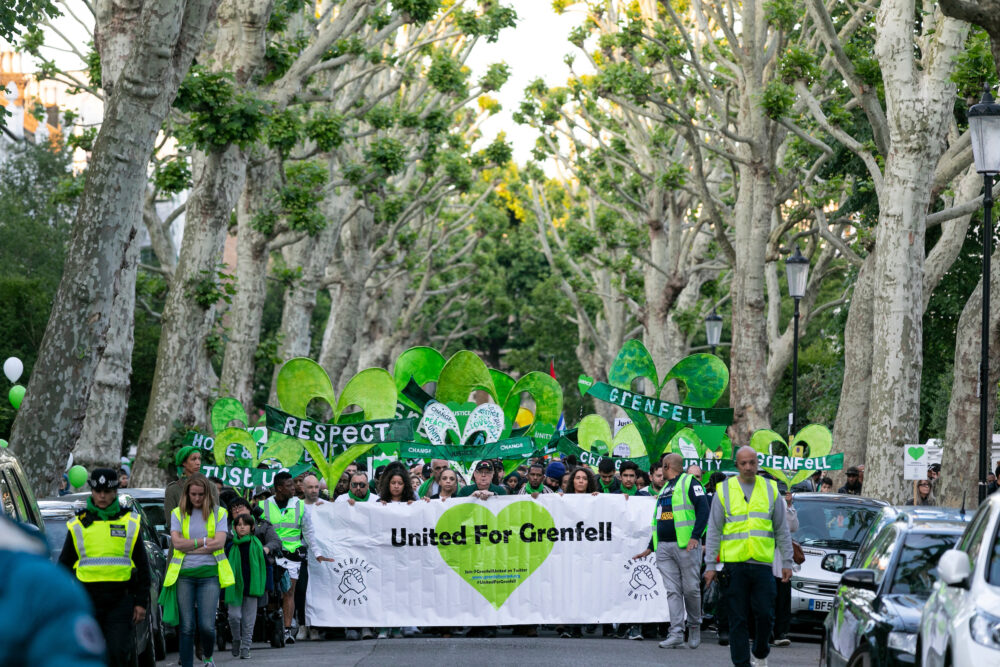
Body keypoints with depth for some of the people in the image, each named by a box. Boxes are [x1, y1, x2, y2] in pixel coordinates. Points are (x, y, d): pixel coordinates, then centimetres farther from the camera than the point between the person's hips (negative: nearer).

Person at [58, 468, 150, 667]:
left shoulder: (130, 523, 7)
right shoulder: (78, 525, 7)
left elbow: (143, 566, 9)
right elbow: (64, 566, 14)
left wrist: (141, 602, 3)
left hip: (121, 599, -1)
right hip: (88, 598, 1)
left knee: (120, 651, -9)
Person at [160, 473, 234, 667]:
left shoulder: (218, 513, 7)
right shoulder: (178, 514, 9)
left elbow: (219, 543, -6)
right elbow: (177, 542, -4)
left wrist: (189, 547, -7)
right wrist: (204, 541, -8)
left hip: (209, 573, -1)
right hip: (183, 573, 1)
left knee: (207, 625, -7)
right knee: (186, 627, -1)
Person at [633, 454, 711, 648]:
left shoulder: (689, 483, -1)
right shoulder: (665, 488, 23)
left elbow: (704, 510, -11)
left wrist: (696, 536, -21)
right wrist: (650, 547, 24)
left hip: (685, 545, -7)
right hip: (664, 548, 7)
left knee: (691, 588, -2)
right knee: (673, 591, 0)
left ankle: (694, 626, 18)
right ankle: (676, 634, -4)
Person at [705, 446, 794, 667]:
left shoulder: (770, 490, 10)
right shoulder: (724, 490, 6)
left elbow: (782, 530, 14)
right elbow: (713, 531, 7)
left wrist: (787, 562, 8)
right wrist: (710, 565, 1)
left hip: (762, 564, 1)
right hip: (734, 564, -1)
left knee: (765, 614, -2)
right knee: (738, 619, 1)